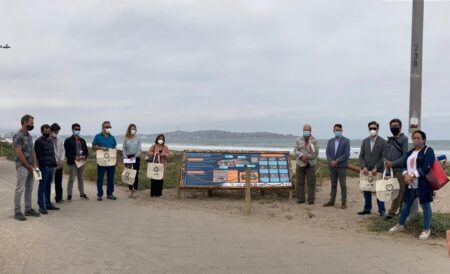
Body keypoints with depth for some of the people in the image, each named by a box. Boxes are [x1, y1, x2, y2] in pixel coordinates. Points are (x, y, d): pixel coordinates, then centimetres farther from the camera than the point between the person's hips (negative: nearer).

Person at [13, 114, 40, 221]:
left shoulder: (29, 136, 12)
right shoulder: (18, 136, -13)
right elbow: (19, 153, -17)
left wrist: (34, 165, 5)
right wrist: (29, 166, -13)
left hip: (30, 167, 8)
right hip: (22, 167, -8)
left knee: (29, 189, 11)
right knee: (20, 189, -4)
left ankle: (28, 209, 18)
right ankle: (17, 212, 1)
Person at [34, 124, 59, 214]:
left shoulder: (51, 141, 17)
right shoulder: (38, 142, -7)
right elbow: (39, 155, -13)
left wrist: (55, 163, 11)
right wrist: (43, 165, -18)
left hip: (51, 167, 7)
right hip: (44, 167, -7)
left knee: (48, 186, 12)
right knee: (42, 186, -3)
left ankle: (48, 204, 19)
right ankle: (42, 206, -1)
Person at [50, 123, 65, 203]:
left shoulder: (60, 139, 9)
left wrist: (62, 160, -4)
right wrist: (56, 161, -13)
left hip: (60, 163, 6)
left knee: (59, 182, 10)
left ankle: (59, 198, 18)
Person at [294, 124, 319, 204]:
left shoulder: (314, 141, -4)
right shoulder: (299, 140, 4)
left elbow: (315, 153, -9)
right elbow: (296, 151, -3)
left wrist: (307, 157, -15)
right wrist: (302, 156, -20)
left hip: (310, 165, -2)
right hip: (300, 164, 3)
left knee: (311, 183, -1)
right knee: (300, 182, 5)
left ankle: (311, 199, 6)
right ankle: (300, 199, 13)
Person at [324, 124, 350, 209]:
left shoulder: (346, 141, -2)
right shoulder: (330, 141, 12)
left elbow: (346, 154, -10)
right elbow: (327, 153, 7)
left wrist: (337, 161, -15)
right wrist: (331, 161, -10)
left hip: (342, 166, -4)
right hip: (332, 166, 4)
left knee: (343, 185, -2)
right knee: (333, 185, 10)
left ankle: (344, 202, 2)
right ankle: (332, 201, 15)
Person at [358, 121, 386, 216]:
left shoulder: (383, 142, -3)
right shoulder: (365, 141, 9)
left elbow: (383, 157, -7)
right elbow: (361, 156, 8)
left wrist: (376, 168, -15)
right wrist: (363, 167, -6)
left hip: (378, 171, -4)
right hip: (366, 171, 4)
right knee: (366, 190, 8)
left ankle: (381, 210, 9)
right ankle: (367, 208, 17)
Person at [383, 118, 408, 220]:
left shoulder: (404, 139, -5)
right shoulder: (389, 140, 16)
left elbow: (405, 156, -13)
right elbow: (384, 154, 17)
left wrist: (392, 163, -16)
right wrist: (385, 161, -5)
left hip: (399, 170, -6)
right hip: (389, 170, 6)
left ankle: (392, 212, -2)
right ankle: (401, 208, 22)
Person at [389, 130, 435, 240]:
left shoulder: (428, 151, -6)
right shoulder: (410, 153, 16)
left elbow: (426, 167, -17)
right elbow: (404, 165, 12)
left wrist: (412, 176, -18)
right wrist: (406, 175, -9)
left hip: (423, 184, -7)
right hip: (410, 184, 7)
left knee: (425, 206, 1)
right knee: (406, 204, 16)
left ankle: (427, 230, 10)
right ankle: (400, 225, 29)